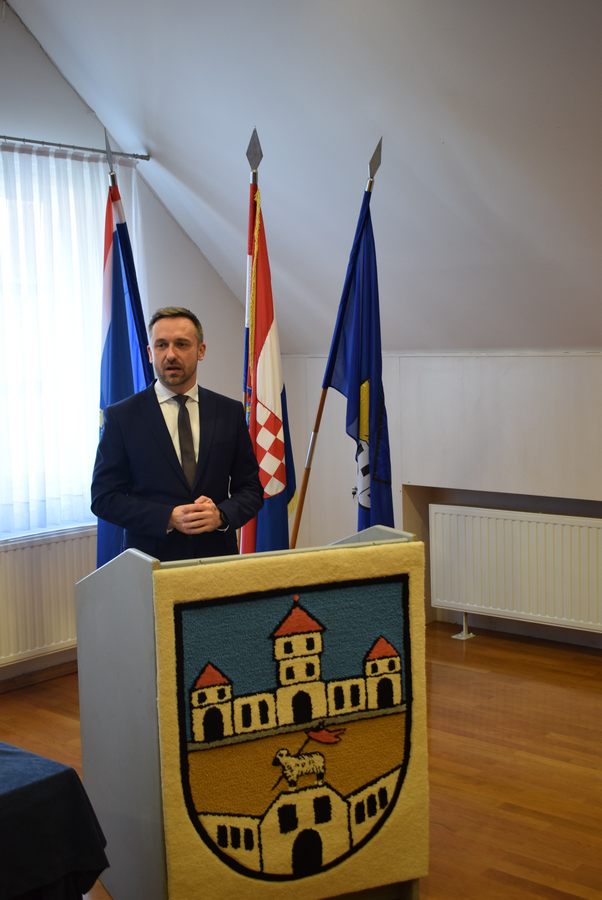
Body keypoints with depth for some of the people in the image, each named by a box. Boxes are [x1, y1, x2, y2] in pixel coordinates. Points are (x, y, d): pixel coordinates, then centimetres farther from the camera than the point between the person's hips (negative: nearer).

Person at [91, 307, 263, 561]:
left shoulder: (230, 412, 3)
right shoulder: (121, 416, -3)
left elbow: (251, 489, 5)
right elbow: (104, 497, -5)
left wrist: (221, 515, -15)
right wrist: (168, 518, -17)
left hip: (216, 557, 2)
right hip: (151, 559, -2)